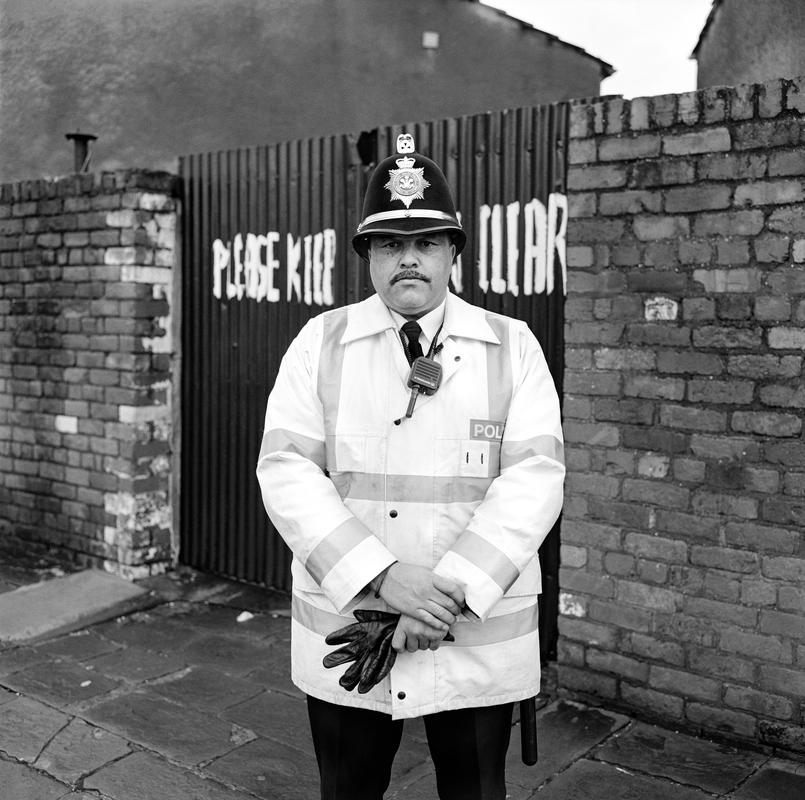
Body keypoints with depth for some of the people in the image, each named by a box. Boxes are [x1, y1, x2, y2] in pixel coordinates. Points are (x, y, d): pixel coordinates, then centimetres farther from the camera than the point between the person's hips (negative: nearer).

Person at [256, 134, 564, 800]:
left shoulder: (513, 346, -1)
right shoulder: (320, 342, 0)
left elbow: (535, 473, -10)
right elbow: (286, 469, -9)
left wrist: (451, 593, -21)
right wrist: (382, 578, -20)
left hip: (480, 636, 0)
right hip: (343, 630, 1)